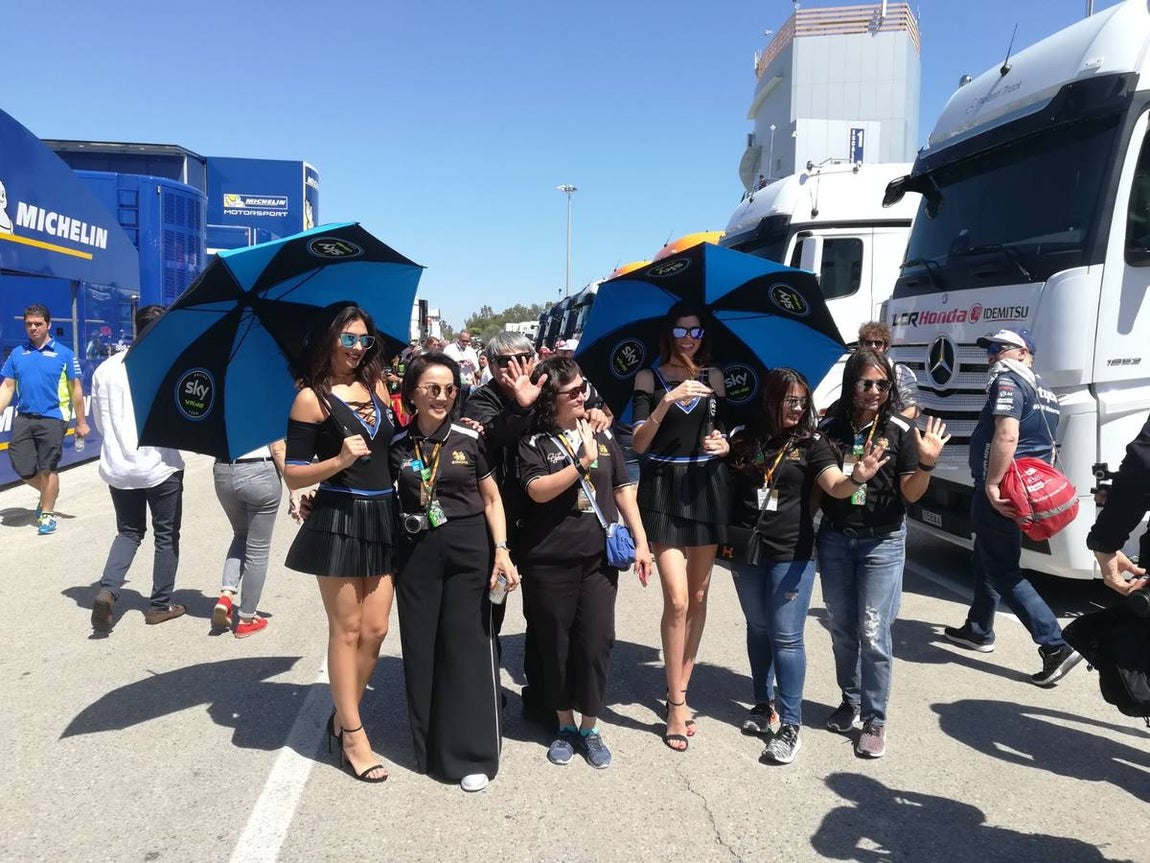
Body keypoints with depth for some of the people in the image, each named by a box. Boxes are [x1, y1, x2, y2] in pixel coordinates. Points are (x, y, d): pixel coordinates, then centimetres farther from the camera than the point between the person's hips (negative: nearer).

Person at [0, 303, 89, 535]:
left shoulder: (64, 354, 0)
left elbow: (76, 389, 1)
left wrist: (81, 422, 0)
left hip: (52, 419, -3)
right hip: (22, 418, 4)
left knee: (47, 469, 1)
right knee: (23, 469, 4)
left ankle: (47, 514, 17)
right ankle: (47, 494, 34)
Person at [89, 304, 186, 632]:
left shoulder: (105, 368, 3)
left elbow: (99, 421, 10)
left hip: (118, 467, 5)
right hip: (160, 466, -4)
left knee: (129, 532, 19)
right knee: (166, 536, 11)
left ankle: (107, 589, -3)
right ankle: (160, 605, 17)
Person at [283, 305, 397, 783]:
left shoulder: (378, 386, 9)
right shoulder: (312, 398, -7)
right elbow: (293, 475, -8)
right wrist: (340, 460, -23)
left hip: (382, 518, 5)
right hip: (338, 522, -5)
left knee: (375, 629, 8)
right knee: (347, 630, 4)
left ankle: (343, 715, 28)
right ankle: (353, 736, 16)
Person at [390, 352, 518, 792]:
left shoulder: (470, 439, -1)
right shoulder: (396, 445, 2)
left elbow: (492, 499, 3)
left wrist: (501, 551, -5)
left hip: (469, 550, -2)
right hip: (416, 553, 2)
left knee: (468, 647, 1)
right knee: (422, 649, 8)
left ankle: (471, 753, 13)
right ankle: (430, 747, 25)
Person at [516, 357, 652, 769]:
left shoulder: (601, 436, 6)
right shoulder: (534, 442, -3)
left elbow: (622, 490, 9)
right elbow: (538, 490, -17)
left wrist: (641, 542, 5)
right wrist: (582, 462, -20)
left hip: (598, 559, 2)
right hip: (549, 562, -2)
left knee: (596, 644, 3)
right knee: (556, 645, 9)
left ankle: (590, 728, 22)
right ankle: (565, 725, 28)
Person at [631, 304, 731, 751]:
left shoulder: (713, 377, 7)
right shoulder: (649, 378, -2)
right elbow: (638, 443, -12)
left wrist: (725, 445, -5)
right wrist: (667, 401, -25)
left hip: (706, 487, 4)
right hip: (663, 489, -4)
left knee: (699, 596, 9)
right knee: (677, 599, -10)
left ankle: (679, 688, 25)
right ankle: (677, 703, 3)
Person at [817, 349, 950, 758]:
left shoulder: (900, 431, -7)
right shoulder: (829, 428, -2)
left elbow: (911, 494, -7)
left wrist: (926, 463, -24)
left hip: (882, 543, -3)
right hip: (834, 539, 3)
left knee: (873, 635, -3)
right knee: (842, 630, 14)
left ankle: (874, 720, 11)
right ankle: (850, 702, 33)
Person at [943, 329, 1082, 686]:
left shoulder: (1008, 380, -13)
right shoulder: (1043, 391, 18)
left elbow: (1006, 436, -28)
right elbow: (1046, 447, 24)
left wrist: (991, 485, -28)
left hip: (999, 490, -10)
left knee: (1004, 572, -6)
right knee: (985, 560, 21)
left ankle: (1056, 646, -9)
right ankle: (978, 631, 32)